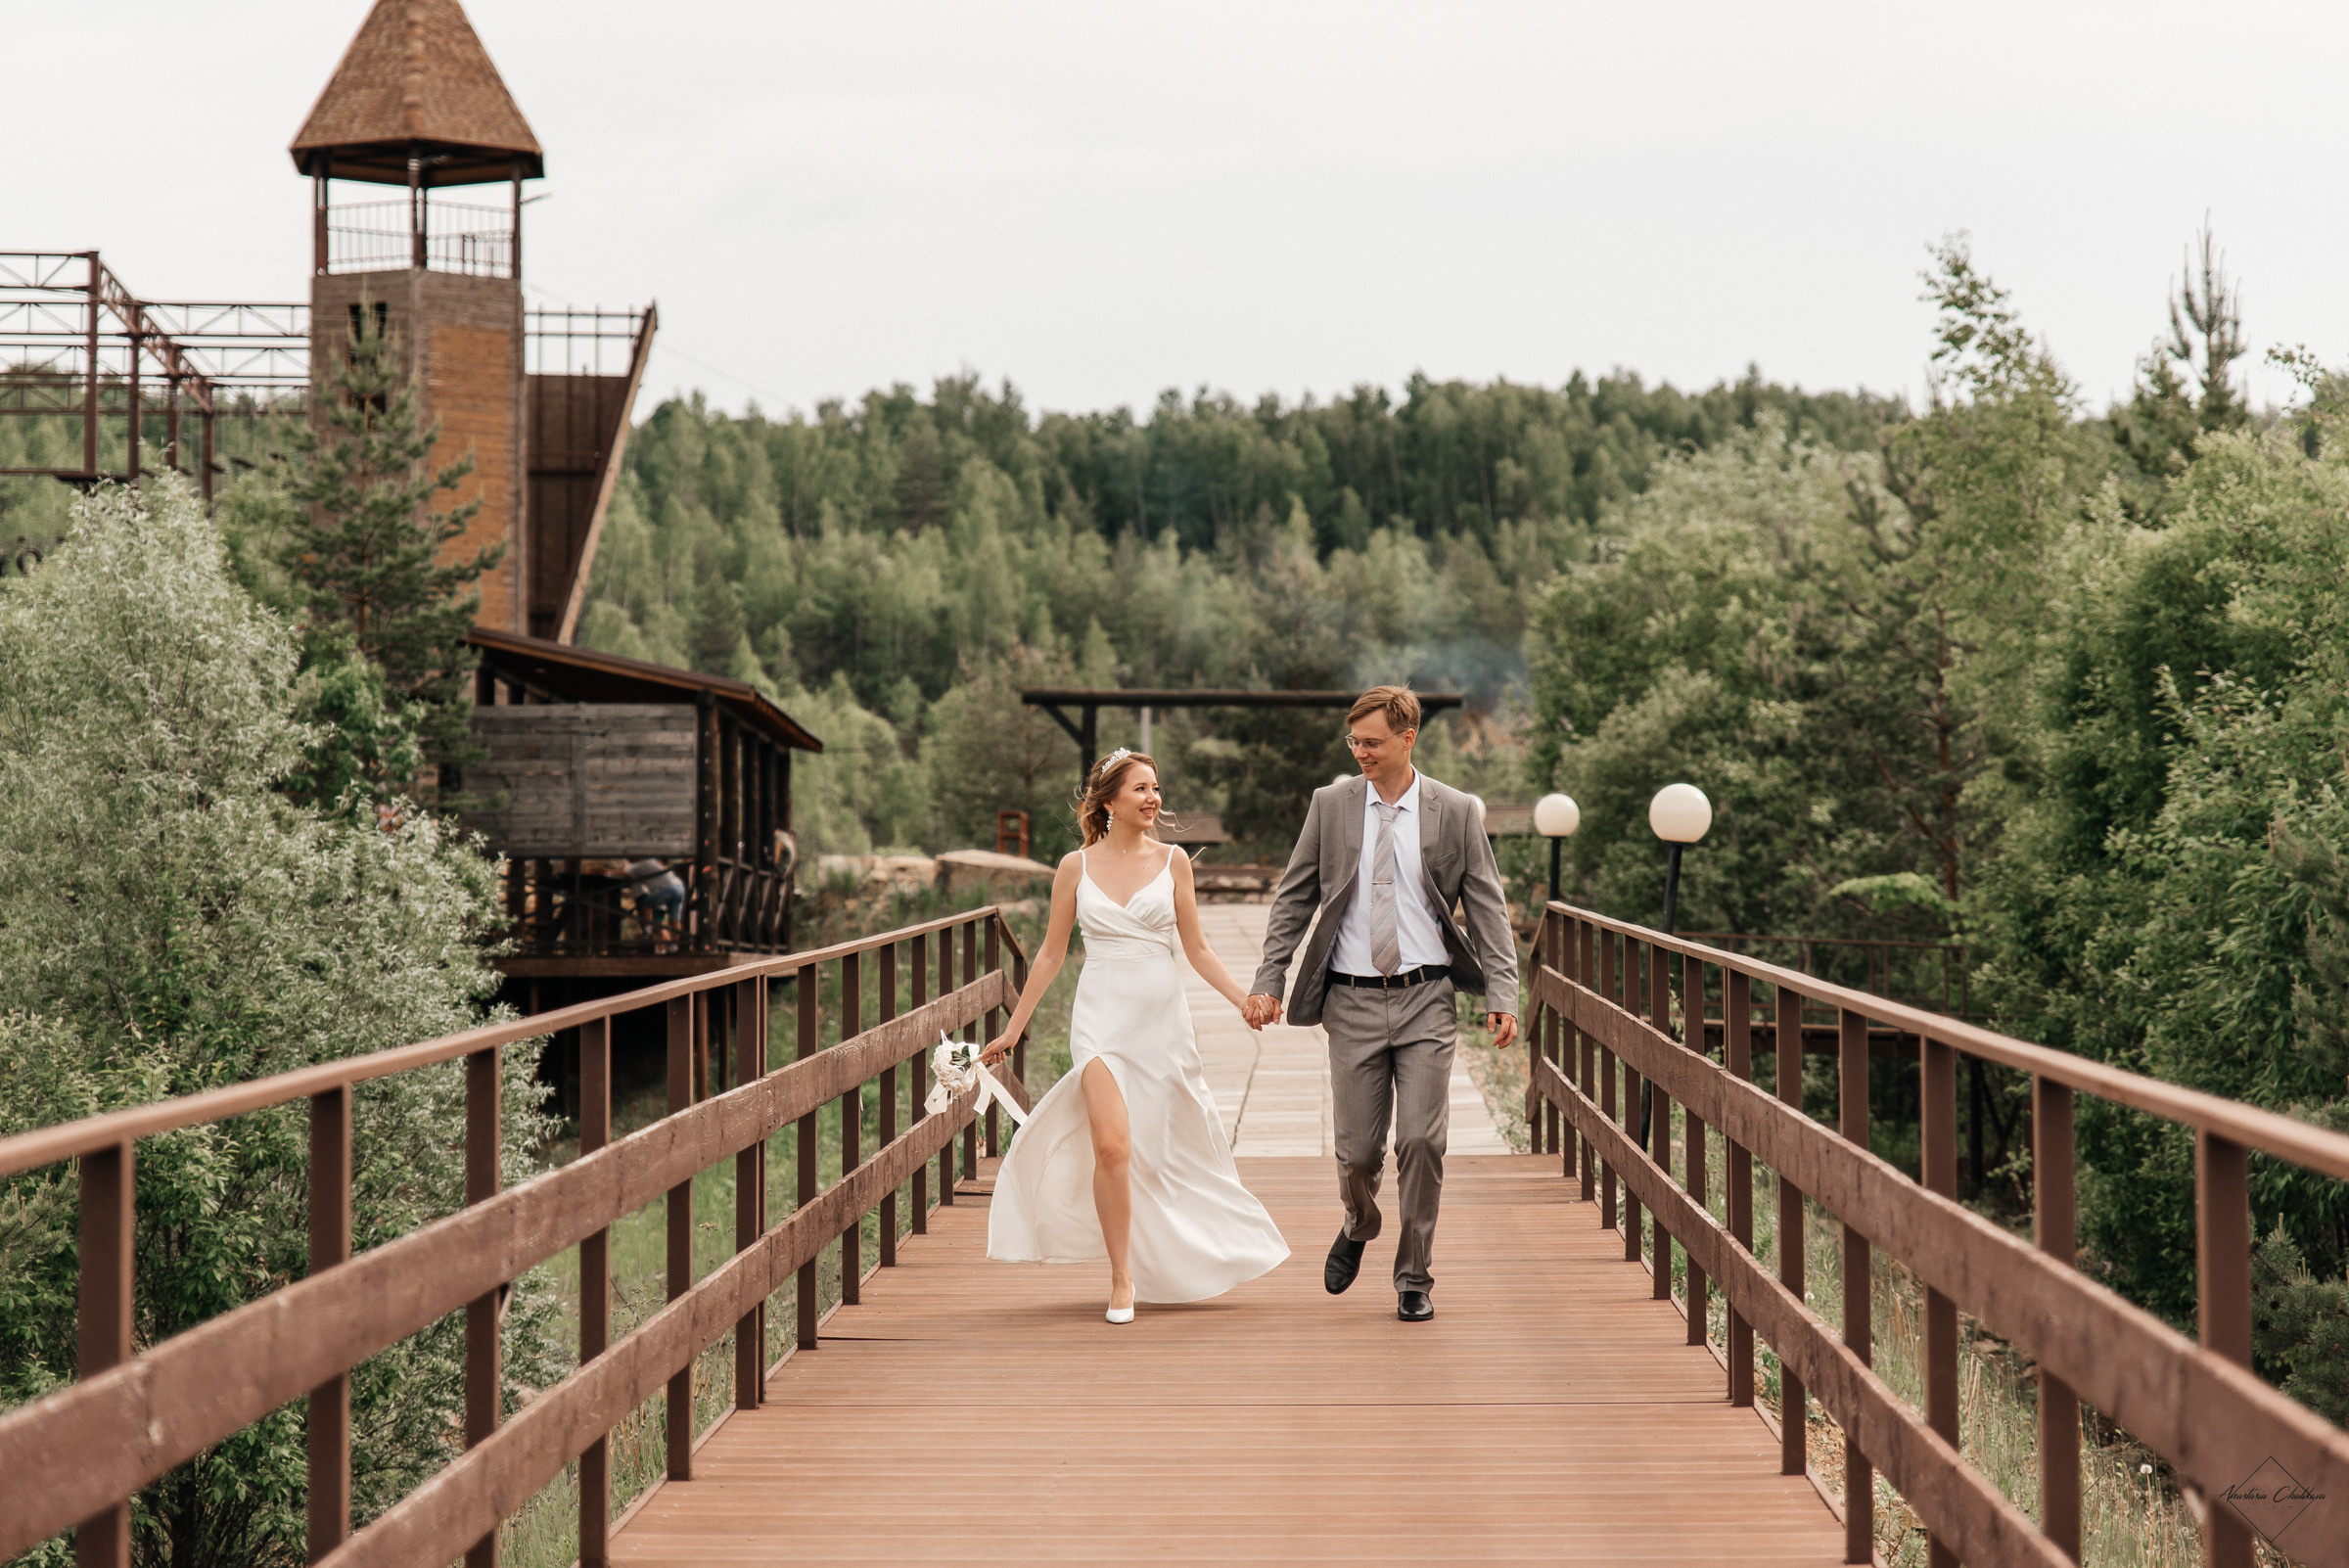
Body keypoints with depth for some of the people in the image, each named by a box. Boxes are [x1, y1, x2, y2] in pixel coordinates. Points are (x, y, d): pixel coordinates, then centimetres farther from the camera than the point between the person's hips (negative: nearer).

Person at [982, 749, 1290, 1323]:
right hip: (1102, 1015, -2)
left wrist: (1245, 1000, -3)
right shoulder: (1076, 867, 3)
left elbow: (1196, 948, 8)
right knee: (1112, 1145, -17)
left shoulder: (1172, 861, 5)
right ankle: (1122, 1278, -6)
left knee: (1169, 1147, 8)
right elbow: (1051, 953, 10)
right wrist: (1013, 1028, 11)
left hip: (1162, 1015, 2)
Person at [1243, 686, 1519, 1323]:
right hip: (1352, 1001, 1)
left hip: (1426, 999, -1)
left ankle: (1413, 1277, 9)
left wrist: (1501, 995, -7)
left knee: (1422, 1141, -7)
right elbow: (1293, 899, 9)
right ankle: (1359, 1227, 34)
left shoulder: (1456, 812, 2)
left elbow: (1488, 907, 3)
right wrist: (1268, 982, 1)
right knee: (1357, 1151, 0)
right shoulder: (1331, 805, 5)